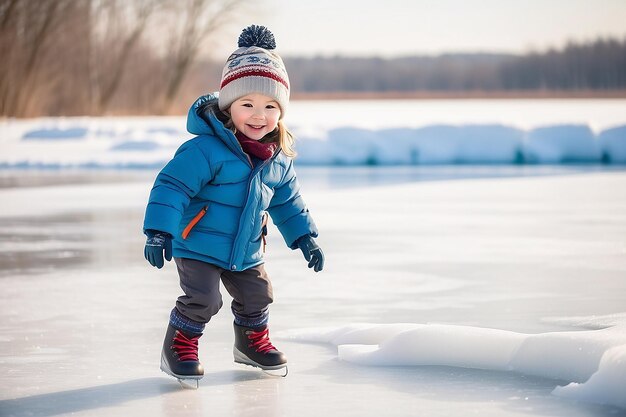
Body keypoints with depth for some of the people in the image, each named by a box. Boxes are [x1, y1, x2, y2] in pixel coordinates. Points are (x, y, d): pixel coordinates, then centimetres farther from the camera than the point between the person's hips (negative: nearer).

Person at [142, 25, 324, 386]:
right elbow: (172, 186, -26)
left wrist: (305, 238, 14)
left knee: (257, 295, 14)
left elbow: (288, 202, 14)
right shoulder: (206, 149, -25)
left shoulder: (279, 159, -2)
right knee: (202, 299, -16)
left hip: (246, 251, 7)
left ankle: (252, 342, 40)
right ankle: (178, 347, 6)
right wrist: (159, 232, -33)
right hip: (198, 245, -6)